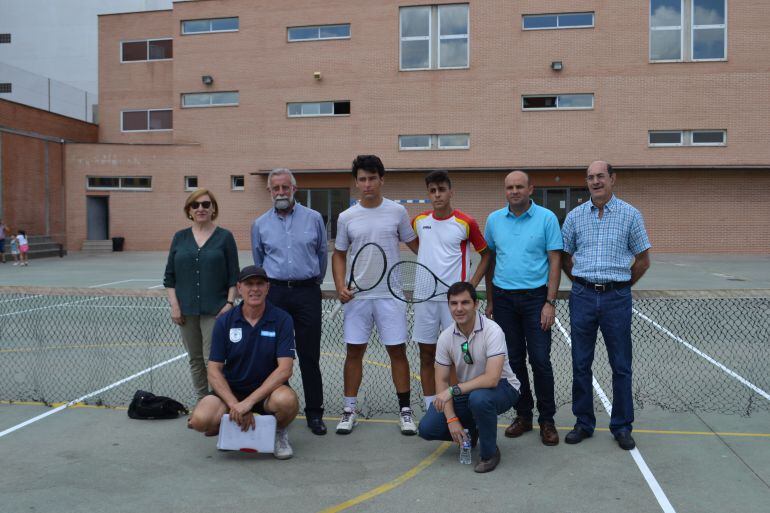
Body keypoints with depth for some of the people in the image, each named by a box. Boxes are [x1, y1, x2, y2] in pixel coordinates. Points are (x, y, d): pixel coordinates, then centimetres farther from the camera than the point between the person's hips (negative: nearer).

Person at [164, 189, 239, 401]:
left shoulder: (224, 237, 0)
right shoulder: (180, 237, 8)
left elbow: (233, 275, -1)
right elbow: (170, 275, 8)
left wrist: (229, 303, -9)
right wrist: (174, 305, 0)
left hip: (215, 309, -3)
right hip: (187, 309, 4)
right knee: (195, 359, 10)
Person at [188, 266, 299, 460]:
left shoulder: (282, 320, -10)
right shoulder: (224, 322, -4)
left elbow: (285, 369, -18)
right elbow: (214, 370, -6)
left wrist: (249, 401, -26)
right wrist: (234, 405, -21)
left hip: (268, 390, -2)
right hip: (231, 390, 2)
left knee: (287, 400, -36)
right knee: (200, 420, -26)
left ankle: (279, 432, 1)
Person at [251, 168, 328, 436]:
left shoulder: (313, 218, 4)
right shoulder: (260, 224, 7)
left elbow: (322, 254, 14)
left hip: (307, 293, -1)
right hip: (274, 293, 1)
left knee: (310, 356, 2)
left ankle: (314, 413, 11)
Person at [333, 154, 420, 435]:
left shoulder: (397, 211, 1)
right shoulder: (346, 217, 4)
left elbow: (415, 245, 9)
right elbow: (339, 254, 11)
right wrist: (340, 286, -3)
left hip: (390, 295, -1)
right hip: (357, 296, 1)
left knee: (397, 350, 3)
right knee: (354, 351, 6)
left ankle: (405, 411, 14)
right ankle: (349, 410, 18)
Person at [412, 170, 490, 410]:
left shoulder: (466, 223, -4)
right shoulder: (419, 221, 6)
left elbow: (486, 254, 4)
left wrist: (471, 285, -4)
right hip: (425, 298, 4)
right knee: (426, 355, 9)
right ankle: (430, 410, 20)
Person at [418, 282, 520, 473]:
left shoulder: (492, 331, -25)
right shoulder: (446, 337, -9)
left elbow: (491, 379, -33)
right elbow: (442, 381, -6)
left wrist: (453, 389, -34)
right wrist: (452, 419, -16)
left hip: (501, 387, -5)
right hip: (466, 391, 5)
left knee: (478, 398, -40)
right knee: (427, 428, -11)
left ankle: (489, 452, -12)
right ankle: (470, 432, 19)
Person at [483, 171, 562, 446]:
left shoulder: (547, 218, -3)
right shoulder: (494, 220, 7)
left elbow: (555, 261, -4)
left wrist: (550, 302, -11)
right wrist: (489, 300, 10)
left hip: (535, 297, -3)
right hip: (503, 298, 3)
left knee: (540, 360, -3)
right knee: (514, 360, 10)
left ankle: (547, 420, 11)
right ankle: (523, 415, 22)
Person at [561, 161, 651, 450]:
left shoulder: (630, 215, 0)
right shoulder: (575, 216, 5)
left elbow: (643, 260, 6)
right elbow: (564, 256, 14)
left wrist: (621, 284, 5)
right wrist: (582, 283, 9)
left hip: (617, 298, -2)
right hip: (583, 296, 2)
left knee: (621, 365, 5)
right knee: (581, 364, 7)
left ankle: (622, 426, 18)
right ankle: (583, 423, 20)